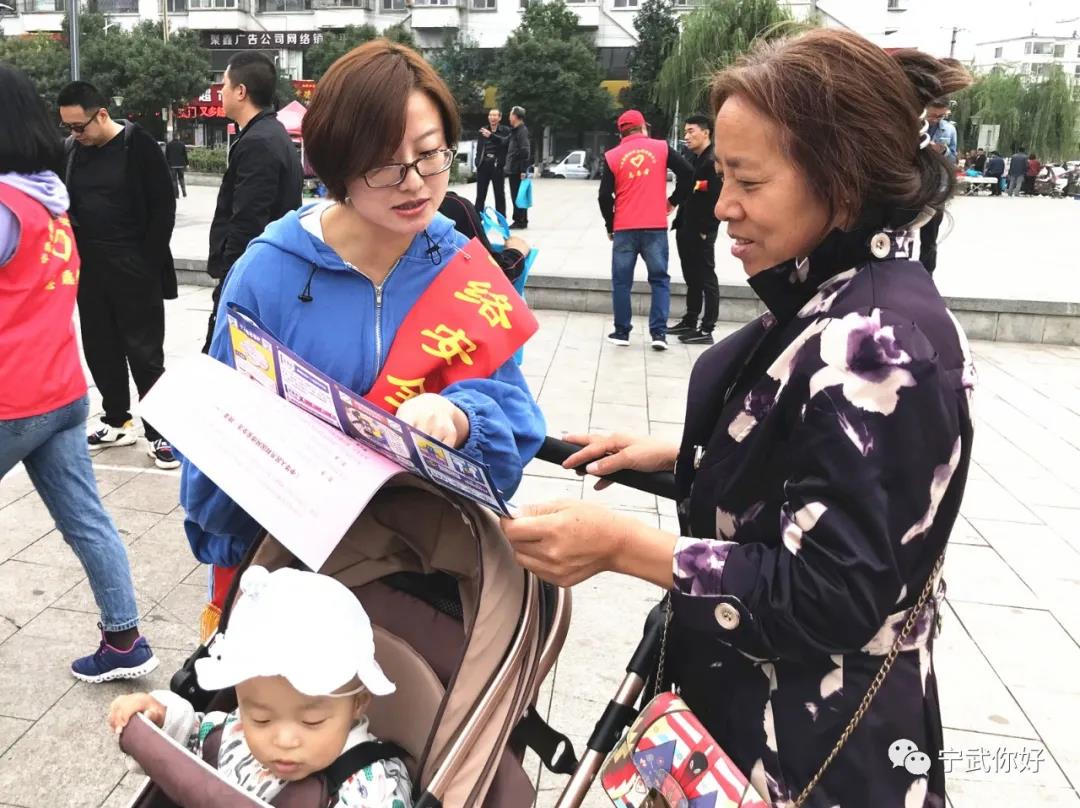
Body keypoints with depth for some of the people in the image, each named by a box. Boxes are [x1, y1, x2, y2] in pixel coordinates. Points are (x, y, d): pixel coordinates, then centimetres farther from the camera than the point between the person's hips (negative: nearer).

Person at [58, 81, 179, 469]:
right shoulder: (72, 149, 6)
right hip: (89, 268, 6)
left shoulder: (139, 146, -9)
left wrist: (149, 261, -12)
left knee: (144, 353, -2)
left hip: (134, 269, -6)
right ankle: (117, 422, 25)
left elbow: (164, 207, -9)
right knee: (100, 349, 12)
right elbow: (64, 204, 15)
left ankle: (158, 432, 6)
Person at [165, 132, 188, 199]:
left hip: (172, 165, -1)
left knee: (174, 180, 2)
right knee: (181, 178, 14)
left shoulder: (168, 144, -1)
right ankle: (184, 194, 5)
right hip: (181, 164, 1)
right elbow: (185, 155, 0)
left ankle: (176, 195, -2)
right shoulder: (182, 144, -2)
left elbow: (166, 156, 2)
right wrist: (186, 164, 6)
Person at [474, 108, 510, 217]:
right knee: (480, 195, 4)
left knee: (499, 194, 2)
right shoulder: (483, 130, 14)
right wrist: (477, 162, 6)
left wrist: (491, 135, -29)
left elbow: (504, 141, -16)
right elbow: (479, 147, 16)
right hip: (483, 165, 3)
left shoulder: (505, 130, 3)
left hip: (497, 165, -3)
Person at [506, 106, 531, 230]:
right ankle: (522, 221, 19)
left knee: (517, 196, -6)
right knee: (518, 196, 13)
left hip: (517, 170, -10)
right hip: (514, 169, 10)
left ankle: (519, 221, -3)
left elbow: (525, 151, -20)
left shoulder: (522, 131, -13)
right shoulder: (516, 130, 16)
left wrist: (523, 170, -23)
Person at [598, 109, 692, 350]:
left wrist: (610, 226, 15)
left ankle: (622, 332, 12)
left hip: (624, 228, 0)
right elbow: (687, 173, -2)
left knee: (621, 281, 9)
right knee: (659, 279, 7)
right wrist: (674, 201, 12)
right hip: (656, 227, 0)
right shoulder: (661, 148, 4)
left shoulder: (612, 156, 4)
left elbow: (604, 196, 2)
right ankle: (659, 333, -1)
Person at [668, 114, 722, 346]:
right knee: (692, 278, 17)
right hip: (686, 229, 9)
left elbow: (717, 200, -19)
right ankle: (690, 321, 28)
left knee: (706, 279, -3)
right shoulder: (693, 159, 15)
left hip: (702, 231, -9)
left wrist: (706, 229, -19)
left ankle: (707, 329, 0)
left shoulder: (714, 161, -13)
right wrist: (679, 221, 12)